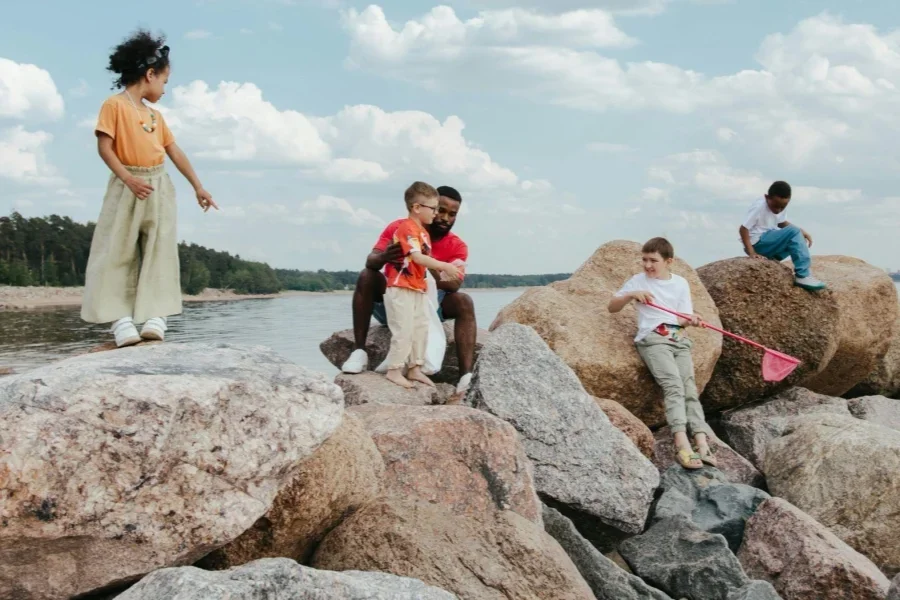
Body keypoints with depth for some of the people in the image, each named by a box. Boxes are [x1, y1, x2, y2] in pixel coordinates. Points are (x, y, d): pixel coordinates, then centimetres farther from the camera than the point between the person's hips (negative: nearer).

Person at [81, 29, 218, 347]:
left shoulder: (155, 115, 15)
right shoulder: (115, 105, -4)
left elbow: (175, 152, 20)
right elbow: (104, 147, -11)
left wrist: (198, 187, 21)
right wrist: (129, 179, -22)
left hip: (159, 187, 6)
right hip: (127, 186, -6)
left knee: (158, 252, -1)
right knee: (118, 252, -6)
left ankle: (155, 315, -2)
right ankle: (120, 317, -7)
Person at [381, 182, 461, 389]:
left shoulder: (423, 231, 15)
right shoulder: (407, 228, -16)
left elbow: (425, 260, 11)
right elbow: (417, 257, -26)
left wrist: (446, 269, -3)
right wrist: (444, 266, -28)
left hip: (418, 290, 10)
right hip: (401, 289, -10)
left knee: (420, 329, 12)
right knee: (403, 331, -7)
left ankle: (415, 368, 20)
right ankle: (394, 370, 0)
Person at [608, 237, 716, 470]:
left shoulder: (681, 283, 15)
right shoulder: (638, 281, 10)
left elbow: (682, 319, 10)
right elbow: (612, 307, 12)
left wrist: (690, 320, -14)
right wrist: (630, 295, -6)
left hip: (679, 339, 4)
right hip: (652, 339, -3)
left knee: (690, 387, -15)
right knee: (674, 386, -24)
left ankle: (702, 444, -26)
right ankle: (682, 445, -37)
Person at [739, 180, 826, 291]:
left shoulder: (780, 205, 4)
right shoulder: (759, 206, -20)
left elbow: (782, 223, 15)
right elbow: (743, 229, -21)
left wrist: (802, 232, -2)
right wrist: (752, 253, -28)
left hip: (769, 242, 9)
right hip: (757, 243, -9)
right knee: (794, 232, -21)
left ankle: (771, 259, 0)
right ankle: (802, 276, -22)